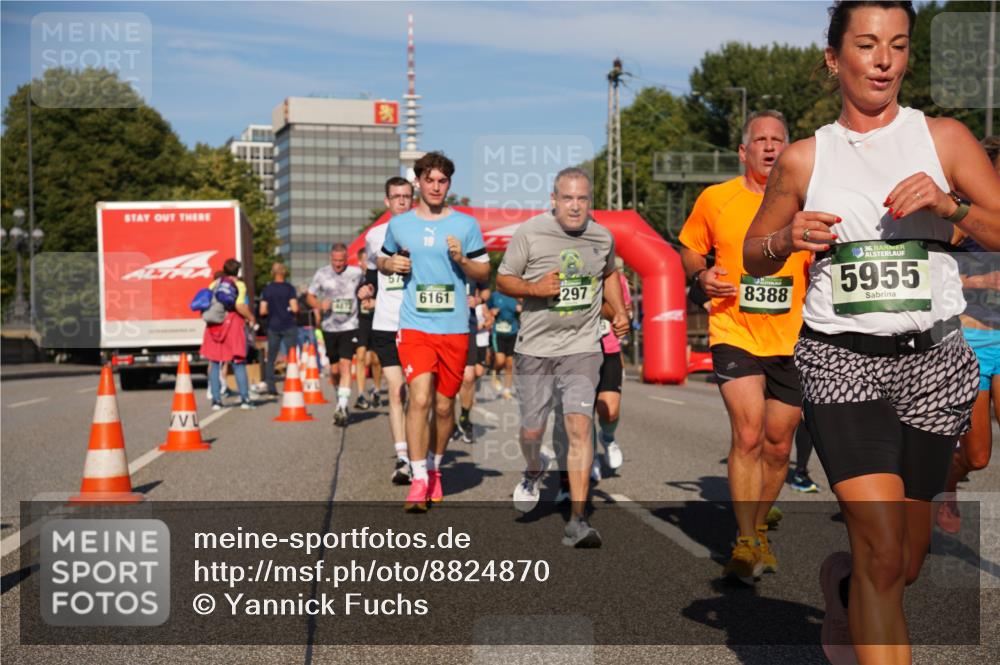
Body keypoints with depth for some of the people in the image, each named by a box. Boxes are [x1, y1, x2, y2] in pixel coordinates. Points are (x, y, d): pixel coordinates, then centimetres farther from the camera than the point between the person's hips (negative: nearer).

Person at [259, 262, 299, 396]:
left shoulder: (267, 289, 2)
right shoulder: (289, 288, -6)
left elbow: (262, 311, -1)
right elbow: (295, 308, -14)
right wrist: (292, 311, 8)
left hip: (273, 327, 3)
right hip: (288, 326, -2)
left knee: (271, 358, 9)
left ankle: (271, 387, 4)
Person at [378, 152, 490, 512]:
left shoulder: (466, 225, 5)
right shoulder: (399, 224, 8)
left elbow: (484, 273, 9)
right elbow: (383, 261, 22)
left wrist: (461, 260, -11)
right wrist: (390, 264, -1)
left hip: (454, 327, 1)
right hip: (414, 325, -1)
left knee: (444, 406, 8)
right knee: (420, 398, -16)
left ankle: (434, 468, 31)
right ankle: (418, 481, -10)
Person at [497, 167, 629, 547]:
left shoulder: (602, 237, 4)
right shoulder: (529, 233, -6)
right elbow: (503, 280, 0)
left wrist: (619, 311, 11)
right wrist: (535, 288, -18)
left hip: (582, 347, 1)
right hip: (534, 346, 0)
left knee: (580, 426, -14)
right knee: (532, 430, 7)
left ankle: (577, 521, -11)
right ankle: (534, 473, 45)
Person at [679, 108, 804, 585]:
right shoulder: (715, 199, 2)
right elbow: (689, 250, 15)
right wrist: (702, 275, -6)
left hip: (791, 340, 2)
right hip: (735, 334, -2)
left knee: (778, 446, 11)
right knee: (748, 434, -18)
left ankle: (758, 531, 33)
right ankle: (745, 544, -8)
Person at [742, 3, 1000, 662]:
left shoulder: (945, 137, 4)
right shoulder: (804, 158, 5)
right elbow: (754, 256, 14)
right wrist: (789, 238, -6)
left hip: (934, 358, 2)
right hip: (841, 359, -1)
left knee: (905, 560, 12)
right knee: (881, 550, -16)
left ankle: (844, 587, 46)